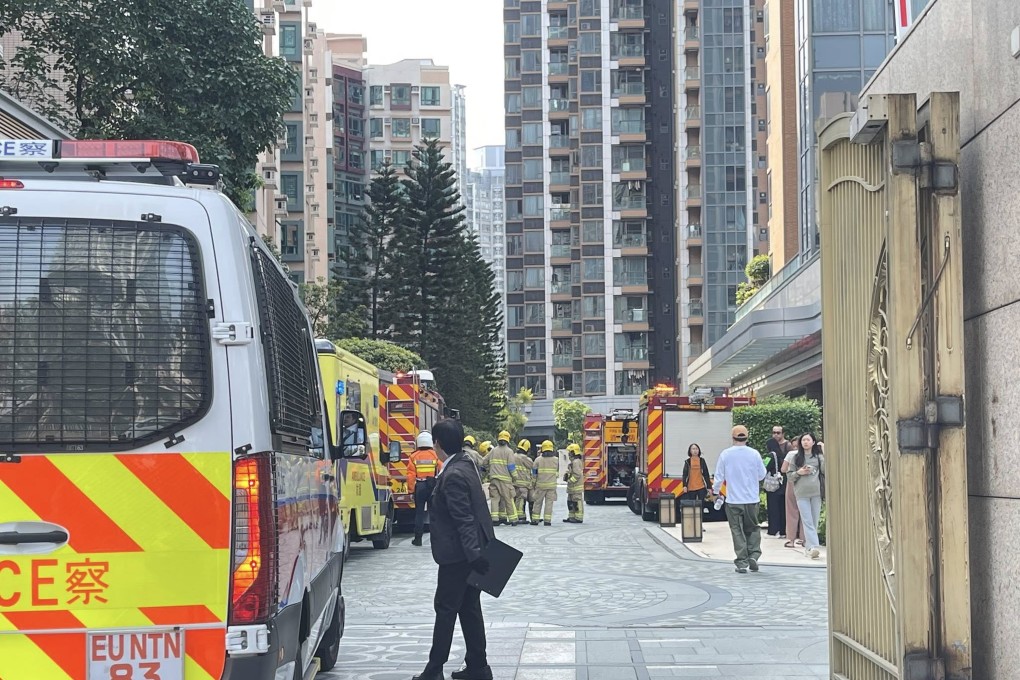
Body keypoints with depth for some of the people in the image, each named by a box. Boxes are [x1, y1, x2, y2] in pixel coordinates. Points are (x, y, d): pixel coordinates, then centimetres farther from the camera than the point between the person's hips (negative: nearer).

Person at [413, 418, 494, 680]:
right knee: (470, 609, 13)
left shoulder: (453, 476, -20)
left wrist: (474, 554, -24)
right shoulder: (466, 464, 8)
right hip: (468, 553, 9)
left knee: (446, 610, -1)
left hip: (458, 555, -9)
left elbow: (464, 519, -23)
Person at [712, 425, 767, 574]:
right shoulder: (754, 454, -6)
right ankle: (753, 554, -2)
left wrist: (716, 490, 17)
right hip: (752, 499, 1)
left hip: (733, 500, -1)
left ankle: (742, 562, 3)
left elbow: (719, 476, -1)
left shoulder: (725, 455, -7)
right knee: (752, 528, 15)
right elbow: (762, 475, 5)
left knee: (737, 531, 5)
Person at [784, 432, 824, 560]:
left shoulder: (819, 457, 9)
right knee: (807, 521, -11)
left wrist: (825, 456, -9)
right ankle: (813, 547, -21)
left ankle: (808, 546, 15)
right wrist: (799, 473, -9)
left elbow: (826, 471, -2)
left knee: (814, 521, 5)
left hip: (816, 492, 2)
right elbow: (789, 475, 9)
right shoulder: (795, 457, 9)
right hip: (801, 493, -2)